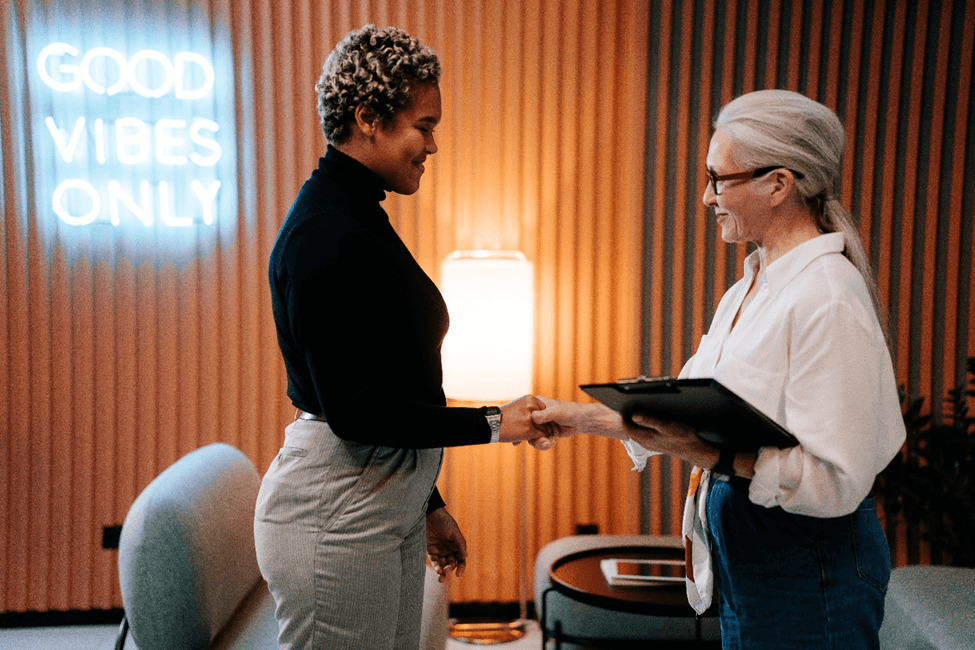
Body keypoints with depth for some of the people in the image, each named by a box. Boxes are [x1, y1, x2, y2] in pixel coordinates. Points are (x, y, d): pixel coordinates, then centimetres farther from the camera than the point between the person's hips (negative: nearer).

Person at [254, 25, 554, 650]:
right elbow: (353, 407, -21)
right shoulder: (325, 235, -18)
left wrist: (428, 503, 18)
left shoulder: (360, 218, 12)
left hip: (389, 503, 9)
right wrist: (493, 423, -15)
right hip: (334, 512, -9)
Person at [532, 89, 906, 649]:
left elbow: (836, 481, -25)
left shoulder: (828, 299, -22)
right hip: (745, 556, 9)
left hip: (806, 570, -9)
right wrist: (585, 418, 9)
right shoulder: (750, 289, 8)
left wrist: (709, 455, -30)